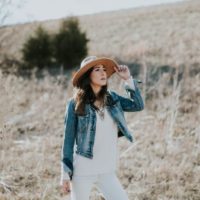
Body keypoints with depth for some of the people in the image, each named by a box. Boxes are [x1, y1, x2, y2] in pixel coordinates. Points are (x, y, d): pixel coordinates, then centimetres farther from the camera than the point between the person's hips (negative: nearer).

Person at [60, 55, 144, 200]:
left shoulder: (111, 98, 5)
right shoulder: (76, 103, -7)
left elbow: (138, 105, 2)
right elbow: (69, 139, -5)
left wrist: (128, 79, -4)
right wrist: (66, 173, -6)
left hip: (107, 171, 4)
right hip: (82, 171, -4)